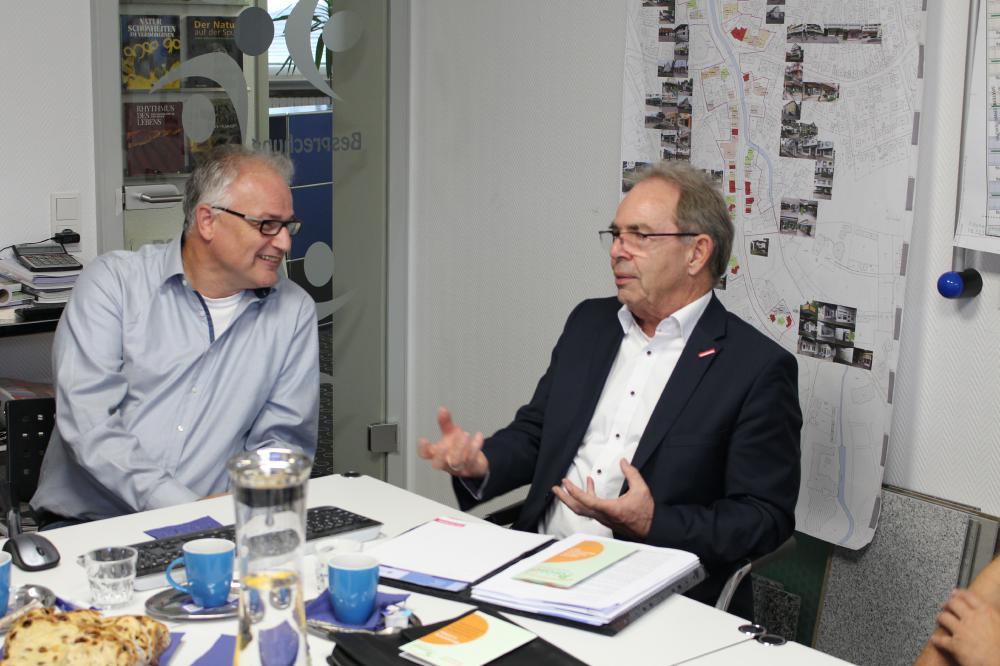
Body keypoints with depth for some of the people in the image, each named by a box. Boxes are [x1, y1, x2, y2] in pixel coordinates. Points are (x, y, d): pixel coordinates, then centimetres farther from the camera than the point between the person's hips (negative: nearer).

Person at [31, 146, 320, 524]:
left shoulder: (293, 312, 9)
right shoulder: (113, 283, 0)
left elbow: (283, 438, 9)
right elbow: (89, 425, -10)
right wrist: (188, 507, -20)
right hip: (86, 521, -2)